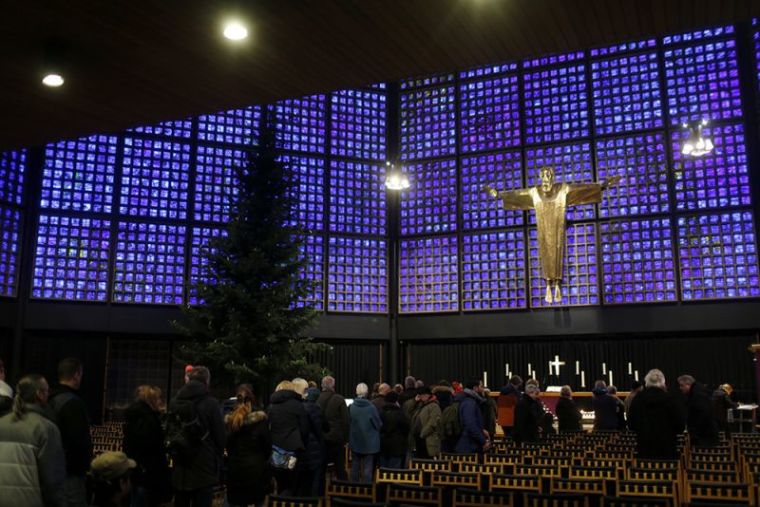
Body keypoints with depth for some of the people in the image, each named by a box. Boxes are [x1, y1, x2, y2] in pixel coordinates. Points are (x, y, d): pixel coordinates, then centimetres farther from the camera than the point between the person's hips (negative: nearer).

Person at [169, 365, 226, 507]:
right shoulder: (211, 404, -14)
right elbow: (221, 436, -9)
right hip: (204, 469, -5)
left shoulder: (175, 402, 2)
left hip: (180, 469, 5)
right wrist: (217, 458, 8)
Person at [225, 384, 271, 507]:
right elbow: (267, 444, -5)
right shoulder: (260, 418, -8)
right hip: (256, 467, -3)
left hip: (235, 467, 3)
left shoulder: (229, 419, 1)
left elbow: (226, 444, 5)